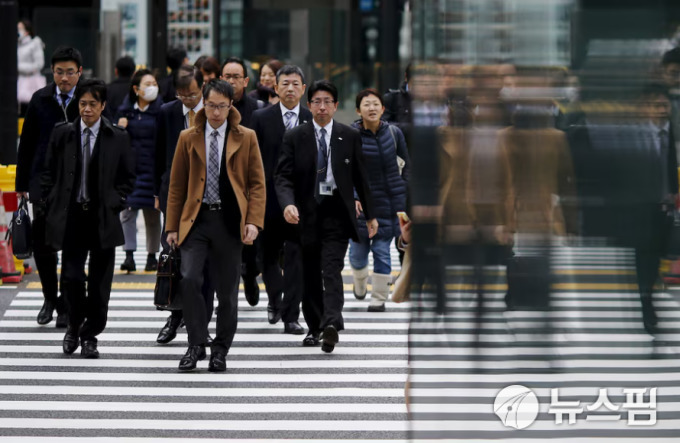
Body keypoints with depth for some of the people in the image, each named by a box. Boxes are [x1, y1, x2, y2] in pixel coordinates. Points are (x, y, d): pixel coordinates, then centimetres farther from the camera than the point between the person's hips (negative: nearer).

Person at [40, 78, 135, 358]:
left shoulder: (117, 138, 1)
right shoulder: (62, 134, 4)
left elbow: (128, 177, 7)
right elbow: (48, 174, 10)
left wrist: (114, 204, -3)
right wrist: (53, 206, 2)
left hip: (103, 218, 0)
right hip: (71, 217, 0)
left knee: (99, 282, 3)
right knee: (71, 277, -4)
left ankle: (90, 335, 14)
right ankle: (75, 325, 20)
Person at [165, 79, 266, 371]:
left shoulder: (246, 138, 6)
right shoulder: (188, 138, 9)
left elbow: (257, 183, 4)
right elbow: (177, 185, 11)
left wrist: (254, 222, -8)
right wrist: (172, 226, 5)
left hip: (229, 221, 0)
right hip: (196, 219, 1)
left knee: (227, 290, 3)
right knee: (189, 279, -16)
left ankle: (220, 352, 15)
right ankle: (197, 344, -4)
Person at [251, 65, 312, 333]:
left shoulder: (313, 121, 4)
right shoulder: (261, 118, 1)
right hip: (269, 197, 0)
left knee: (296, 258, -3)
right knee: (268, 255, 10)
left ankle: (290, 316, 2)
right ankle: (275, 299, 35)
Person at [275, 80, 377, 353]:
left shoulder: (350, 137, 6)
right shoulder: (294, 138, 3)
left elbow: (360, 177, 12)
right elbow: (282, 176, -3)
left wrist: (370, 215, 15)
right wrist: (288, 204, -22)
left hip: (337, 212, -1)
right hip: (306, 213, 2)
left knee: (332, 269, -16)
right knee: (310, 274, 9)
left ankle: (331, 323, -29)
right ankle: (314, 327, 22)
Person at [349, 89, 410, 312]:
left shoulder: (393, 133, -2)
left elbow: (406, 163, 12)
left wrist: (403, 188, 6)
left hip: (390, 200, 1)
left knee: (382, 250, -1)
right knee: (358, 251, 6)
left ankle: (379, 298, 12)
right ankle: (360, 281, 40)